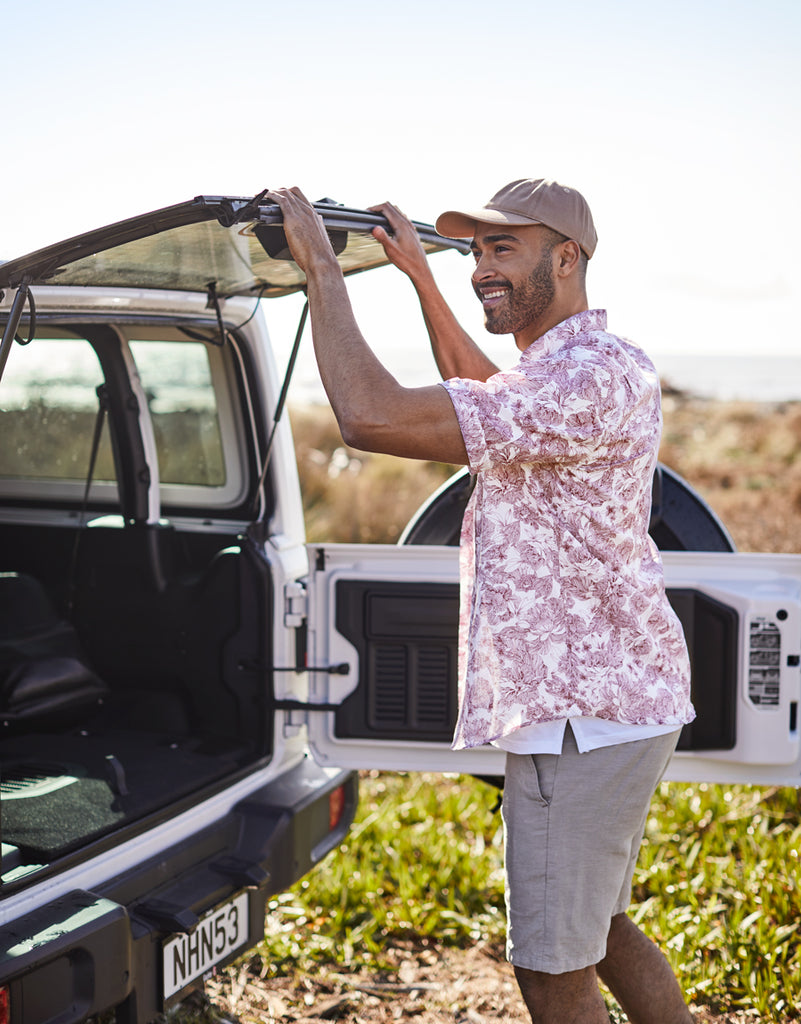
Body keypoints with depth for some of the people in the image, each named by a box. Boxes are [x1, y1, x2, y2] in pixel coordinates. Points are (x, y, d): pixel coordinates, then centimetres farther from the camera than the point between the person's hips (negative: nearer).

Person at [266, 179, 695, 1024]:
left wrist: (322, 269, -20)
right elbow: (481, 392, 34)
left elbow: (372, 417, -30)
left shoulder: (587, 376, -23)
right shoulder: (589, 363, 12)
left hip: (582, 716, -11)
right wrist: (418, 272, 28)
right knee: (601, 931, 24)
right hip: (605, 700, 11)